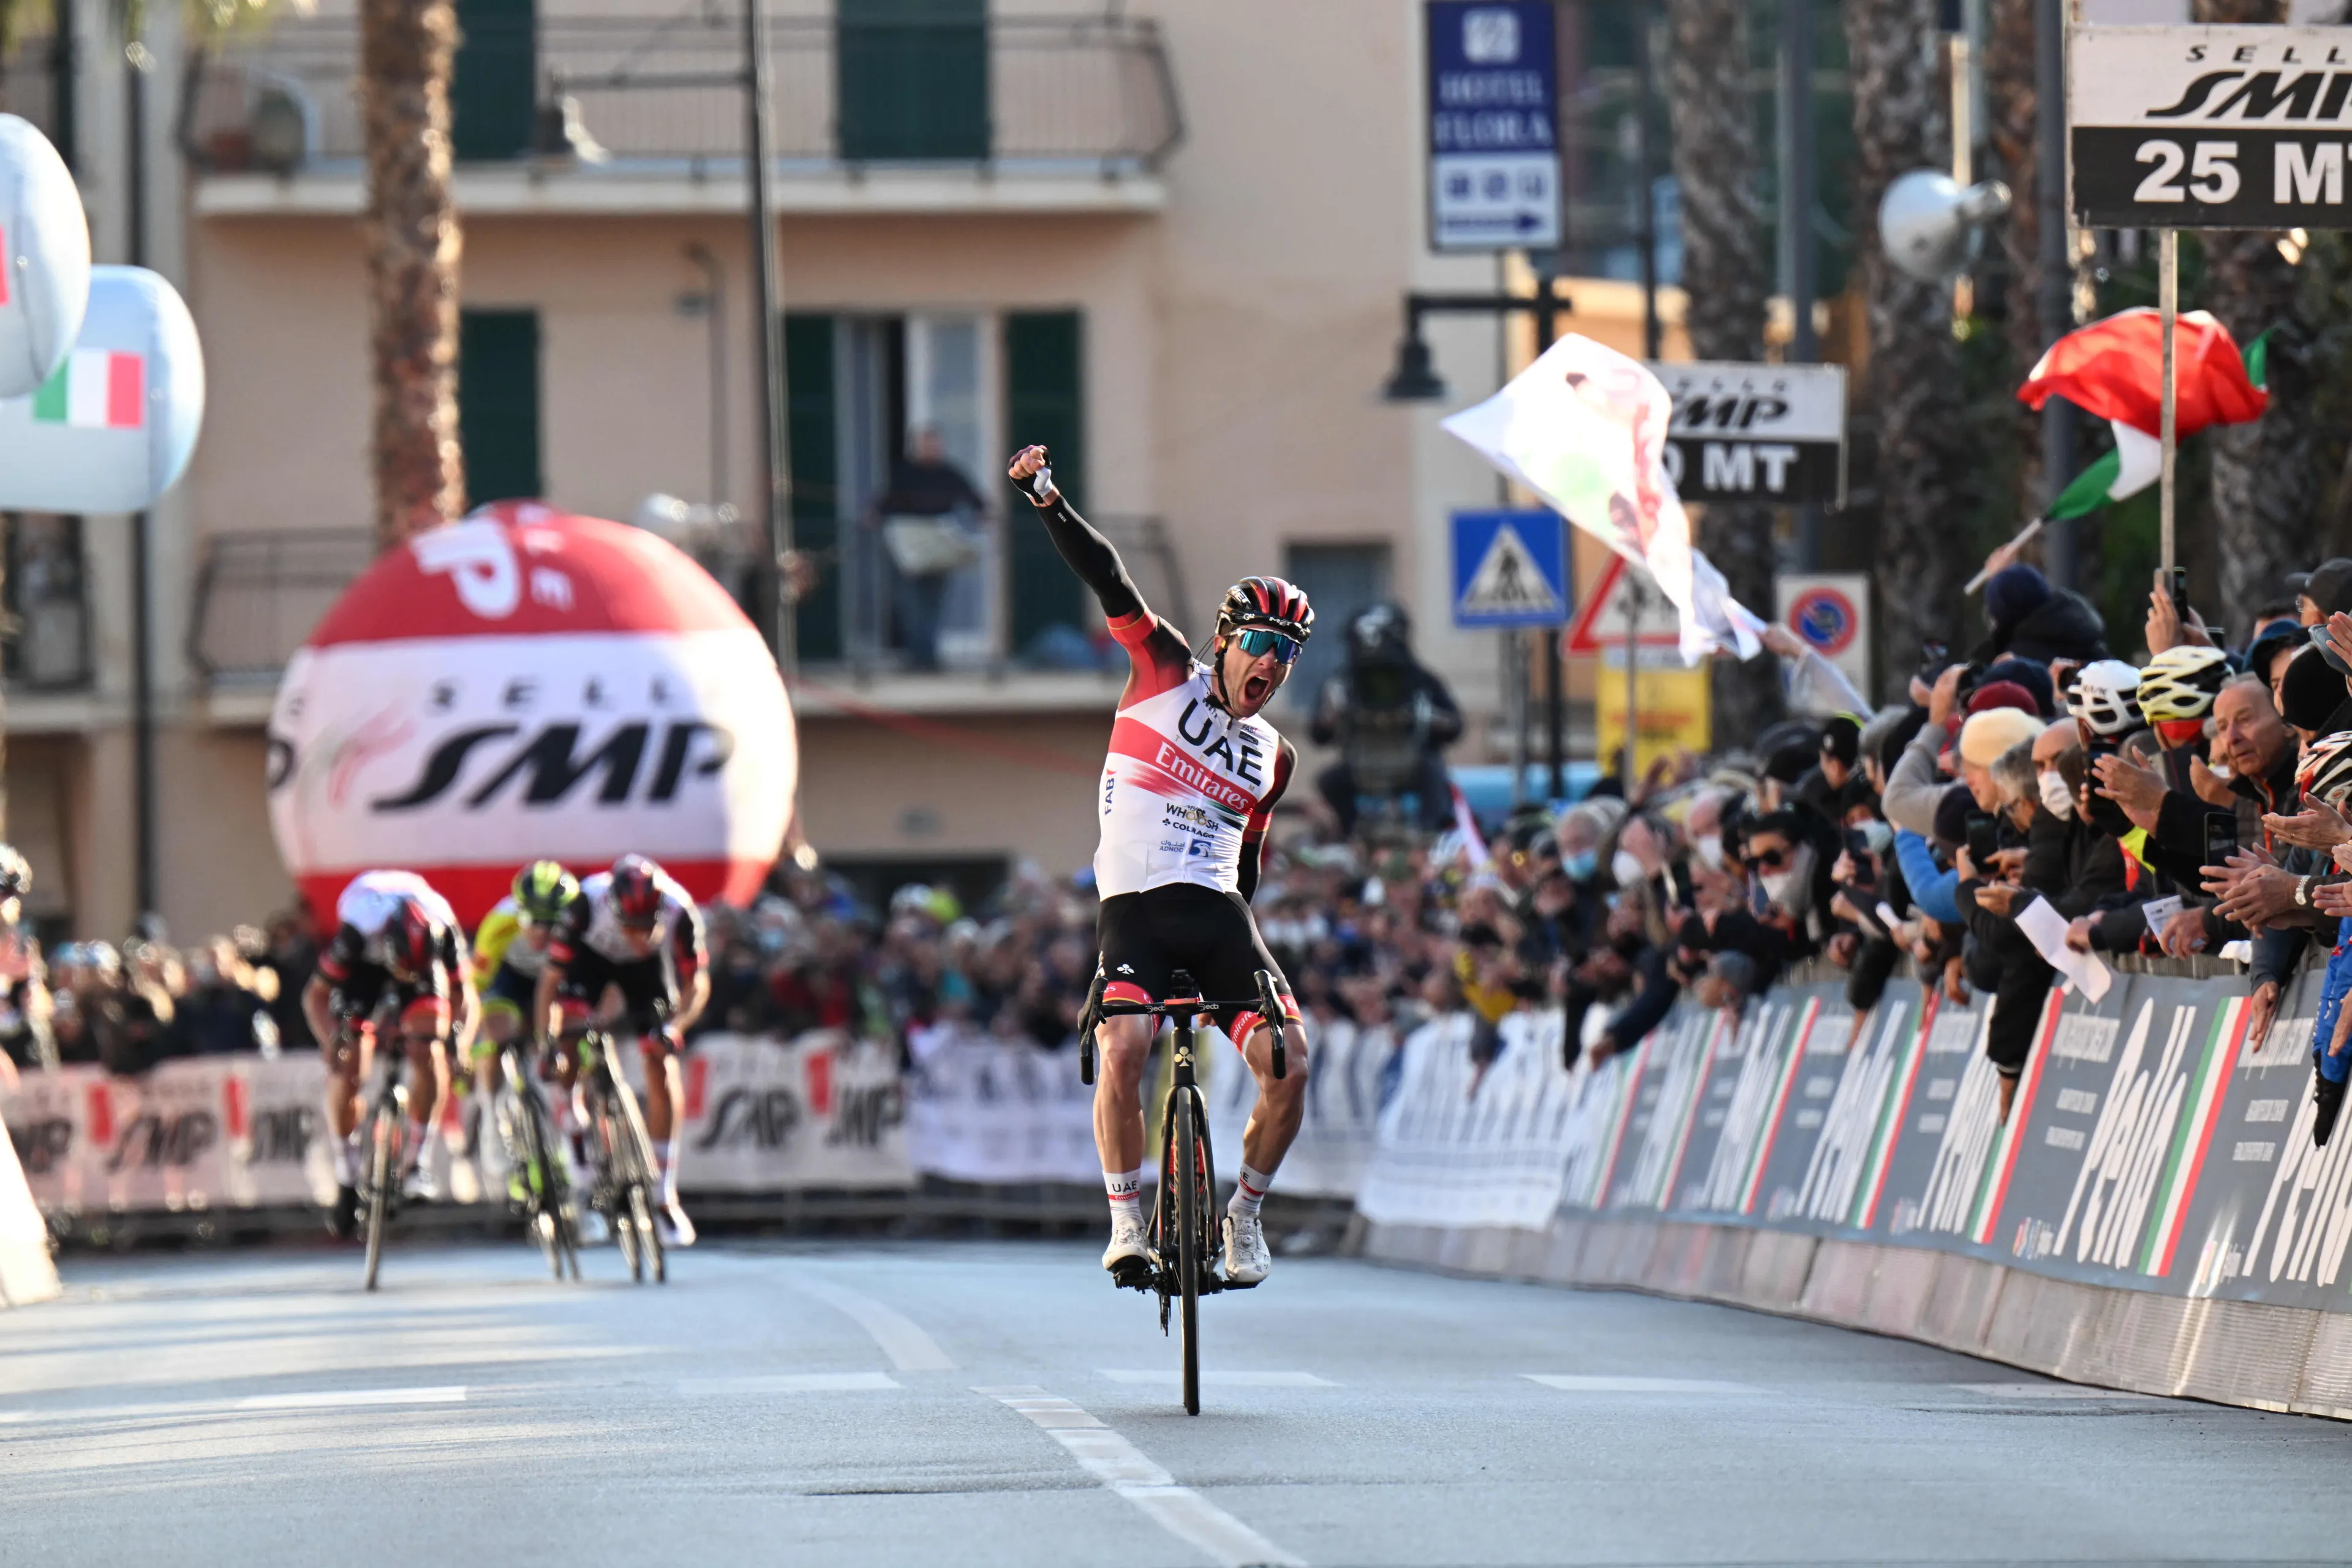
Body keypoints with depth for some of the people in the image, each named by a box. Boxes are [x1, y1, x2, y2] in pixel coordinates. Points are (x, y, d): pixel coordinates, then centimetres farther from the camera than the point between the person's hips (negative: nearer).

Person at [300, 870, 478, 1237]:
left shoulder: (443, 930, -35)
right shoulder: (356, 932, -39)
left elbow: (464, 995, -23)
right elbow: (316, 996, -26)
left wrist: (460, 1043, -41)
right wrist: (332, 1041, -43)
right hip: (363, 970, -1)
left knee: (427, 1050, -23)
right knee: (347, 1065, -13)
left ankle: (418, 1162, -12)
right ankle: (346, 1182, 0)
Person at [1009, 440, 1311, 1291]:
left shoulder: (1274, 757, 15)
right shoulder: (1166, 672, 6)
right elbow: (1110, 582, -3)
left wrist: (1241, 954, 22)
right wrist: (1048, 501, -13)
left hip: (1216, 910, 3)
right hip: (1134, 903, -3)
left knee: (1290, 1063, -16)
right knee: (1124, 1047, -28)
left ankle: (1246, 1211, 7)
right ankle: (1126, 1221, -14)